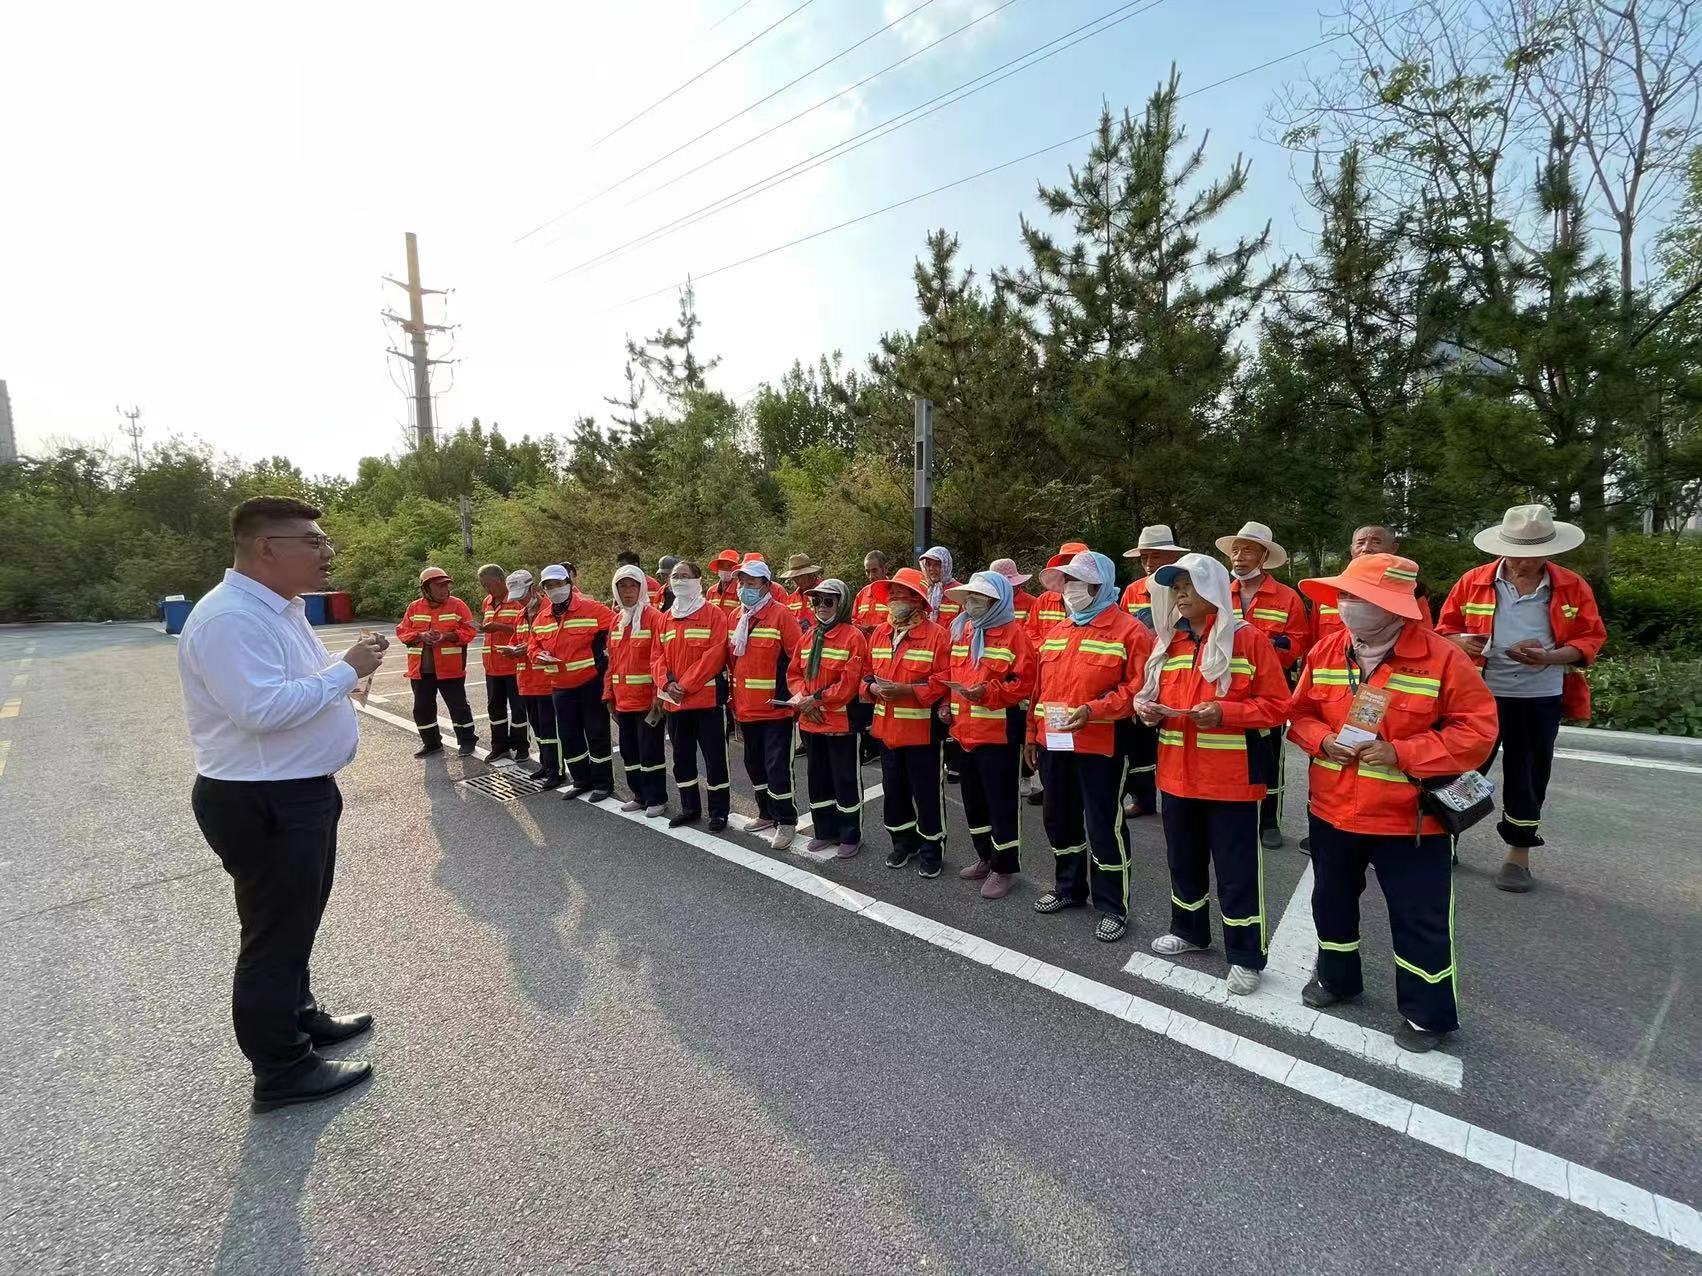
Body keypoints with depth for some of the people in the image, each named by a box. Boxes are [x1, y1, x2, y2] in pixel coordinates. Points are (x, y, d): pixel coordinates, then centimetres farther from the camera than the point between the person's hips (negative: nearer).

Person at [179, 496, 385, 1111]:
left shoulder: (280, 608, 9)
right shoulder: (230, 618, -23)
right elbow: (261, 708, -31)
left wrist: (350, 660, 0)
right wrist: (347, 670, -24)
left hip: (301, 793, 10)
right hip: (261, 804, -10)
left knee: (298, 919, 25)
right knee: (276, 934, 5)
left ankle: (299, 1015, 45)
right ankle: (282, 1070, 22)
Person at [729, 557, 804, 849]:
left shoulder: (780, 614, -11)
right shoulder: (735, 617, 10)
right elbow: (732, 662, 16)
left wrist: (793, 695, -14)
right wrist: (734, 700, 14)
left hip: (776, 708, -7)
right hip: (746, 709, 7)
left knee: (776, 766, -3)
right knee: (754, 764, 18)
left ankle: (786, 822, 13)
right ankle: (767, 814, 35)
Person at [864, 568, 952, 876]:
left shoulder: (936, 635, -11)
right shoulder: (879, 633, 9)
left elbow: (944, 681, -15)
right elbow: (867, 673, 15)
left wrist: (908, 690, -23)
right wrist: (873, 687, -7)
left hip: (922, 729, -6)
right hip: (886, 728, 6)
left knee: (927, 792, 4)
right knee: (893, 789, 17)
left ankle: (932, 850, 20)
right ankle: (903, 841, 35)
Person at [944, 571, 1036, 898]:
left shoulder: (1014, 633, -10)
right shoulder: (962, 631, 12)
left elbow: (1025, 683, -16)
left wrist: (988, 692, -26)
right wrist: (949, 706, 5)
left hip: (1000, 733, -8)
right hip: (966, 732, 8)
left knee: (1001, 800, 2)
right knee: (974, 799, 18)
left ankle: (1004, 867, 17)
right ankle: (986, 857, 35)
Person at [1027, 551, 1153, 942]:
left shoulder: (1128, 631, -8)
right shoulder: (1056, 631, 14)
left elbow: (1136, 690, -14)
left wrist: (1093, 710, -25)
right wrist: (1033, 734, 15)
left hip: (1100, 746, -7)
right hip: (1053, 744, 7)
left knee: (1103, 826, 1)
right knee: (1060, 820, 18)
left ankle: (1112, 908, 17)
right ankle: (1069, 888, 36)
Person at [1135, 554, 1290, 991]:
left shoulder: (1248, 638, -9)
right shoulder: (1167, 640, 9)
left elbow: (1277, 706, -10)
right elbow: (1155, 693, 18)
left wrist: (1223, 712, -23)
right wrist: (1147, 707, -5)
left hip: (1231, 777, -6)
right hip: (1177, 773, 6)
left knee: (1236, 869, 5)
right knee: (1184, 859, 19)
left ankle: (1246, 956, 20)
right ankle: (1189, 931, 38)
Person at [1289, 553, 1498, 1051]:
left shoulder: (1441, 657, -15)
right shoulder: (1326, 650, -1)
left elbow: (1477, 731, -14)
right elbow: (1300, 712, 7)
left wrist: (1402, 753, -23)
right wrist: (1322, 741, -14)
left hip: (1409, 817, -4)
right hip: (1332, 809, 5)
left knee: (1420, 918, 9)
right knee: (1332, 900, 20)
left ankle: (1427, 1013, 29)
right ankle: (1336, 977, 43)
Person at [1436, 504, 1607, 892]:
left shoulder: (1573, 587, -1)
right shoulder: (1474, 581, -3)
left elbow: (1592, 638, 3)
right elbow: (1445, 628, 5)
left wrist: (1550, 657, -16)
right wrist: (1458, 642, -18)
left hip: (1541, 699, 1)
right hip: (1480, 693, -1)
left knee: (1528, 778, 10)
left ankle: (1519, 856, 25)